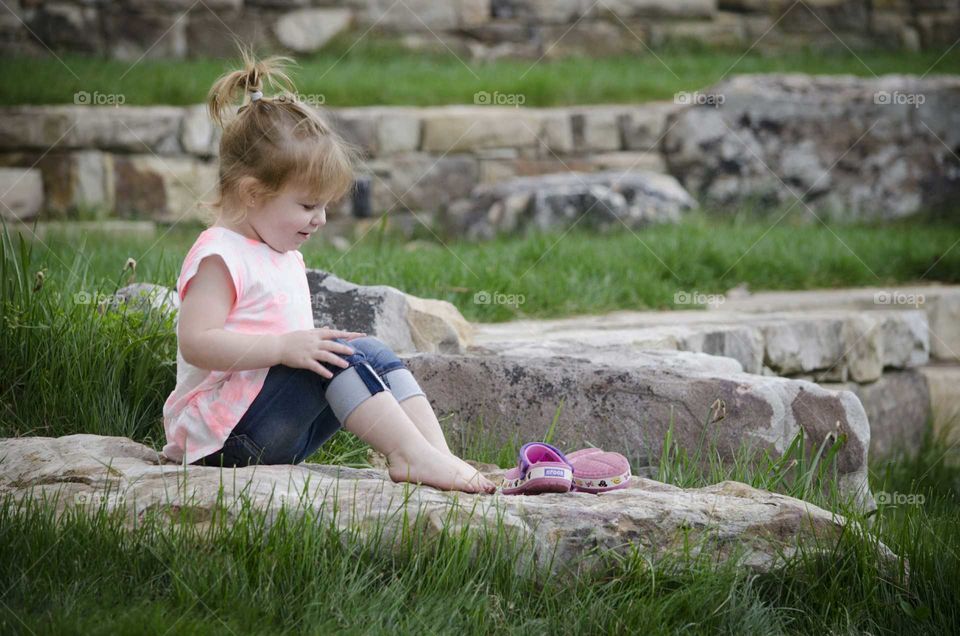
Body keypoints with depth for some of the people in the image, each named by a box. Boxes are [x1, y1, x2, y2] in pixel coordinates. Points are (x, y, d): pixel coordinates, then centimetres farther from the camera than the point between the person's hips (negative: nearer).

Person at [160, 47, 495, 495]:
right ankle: (412, 457, -29)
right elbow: (195, 342, -23)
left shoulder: (284, 255, 19)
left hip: (282, 432, 10)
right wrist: (285, 347, -29)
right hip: (228, 432, -10)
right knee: (346, 355, -23)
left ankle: (439, 454, -19)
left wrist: (313, 345, 9)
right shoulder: (220, 256, -13)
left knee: (376, 356, -4)